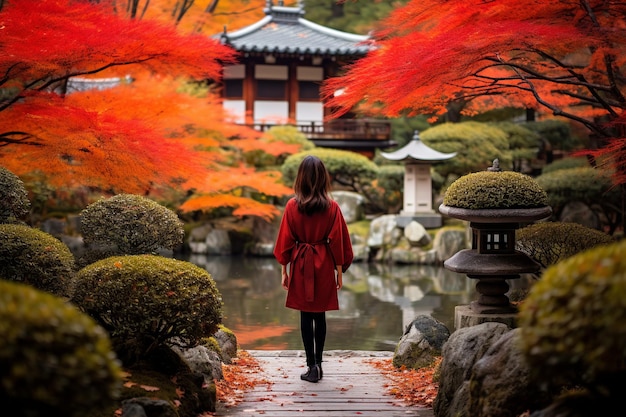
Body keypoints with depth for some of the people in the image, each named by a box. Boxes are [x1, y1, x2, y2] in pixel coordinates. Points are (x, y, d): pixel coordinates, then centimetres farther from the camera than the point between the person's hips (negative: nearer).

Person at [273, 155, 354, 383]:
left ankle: (312, 366, -1)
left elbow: (285, 241, -3)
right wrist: (339, 272, 6)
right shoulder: (332, 207, -5)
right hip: (324, 266, 1)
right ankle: (318, 363, 18)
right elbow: (338, 242, -2)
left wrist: (284, 270, 6)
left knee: (306, 316, 2)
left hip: (301, 265, -1)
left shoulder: (292, 206, -7)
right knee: (320, 315, 12)